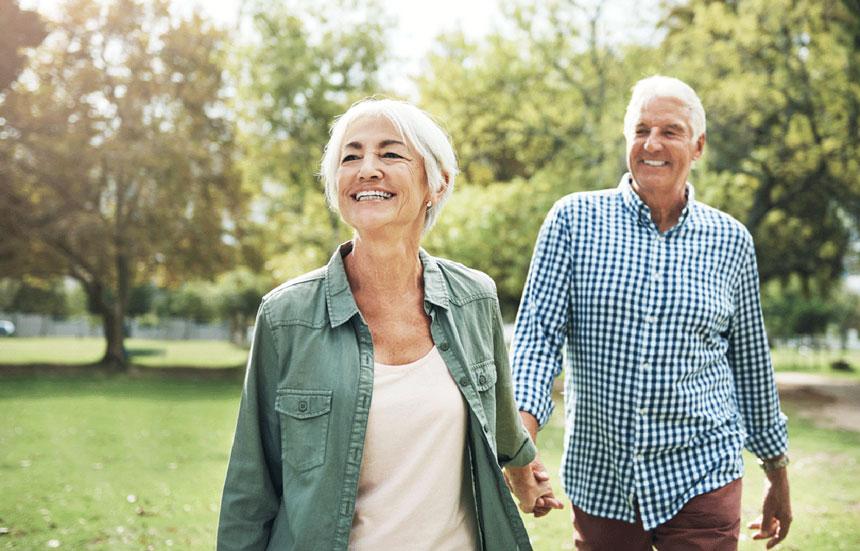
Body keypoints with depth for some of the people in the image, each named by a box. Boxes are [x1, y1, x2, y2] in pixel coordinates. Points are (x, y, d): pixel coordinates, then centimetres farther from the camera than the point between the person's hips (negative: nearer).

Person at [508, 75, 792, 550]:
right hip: (598, 483, 0)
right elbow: (539, 332, -7)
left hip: (700, 478, 0)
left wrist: (777, 476, 18)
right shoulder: (575, 219, -1)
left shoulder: (730, 241, 3)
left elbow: (751, 366, 12)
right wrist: (521, 436, -22)